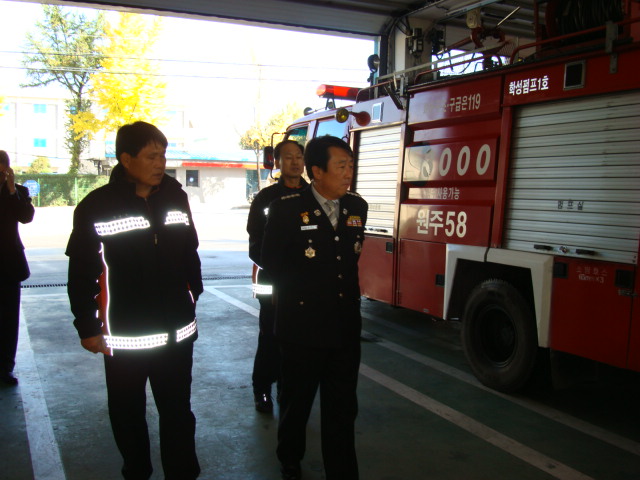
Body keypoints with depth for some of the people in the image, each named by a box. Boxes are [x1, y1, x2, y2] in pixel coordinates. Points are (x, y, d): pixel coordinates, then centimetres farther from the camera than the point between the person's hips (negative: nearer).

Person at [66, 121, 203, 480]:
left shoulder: (176, 196, 4)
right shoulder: (97, 206, -7)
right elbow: (82, 273, -4)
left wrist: (195, 295, 12)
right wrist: (87, 326, -4)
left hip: (177, 332, 2)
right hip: (125, 337, -2)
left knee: (178, 413, 10)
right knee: (128, 415, 15)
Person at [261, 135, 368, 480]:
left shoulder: (357, 207, 4)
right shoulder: (287, 209, -11)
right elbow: (271, 261, -4)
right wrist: (300, 292, 3)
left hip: (345, 326, 3)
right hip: (302, 326, -3)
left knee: (342, 410, 11)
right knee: (296, 403, 18)